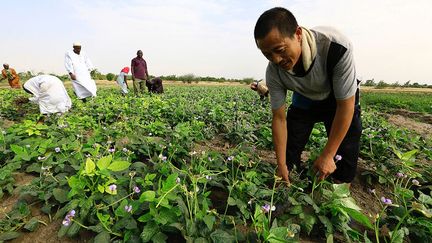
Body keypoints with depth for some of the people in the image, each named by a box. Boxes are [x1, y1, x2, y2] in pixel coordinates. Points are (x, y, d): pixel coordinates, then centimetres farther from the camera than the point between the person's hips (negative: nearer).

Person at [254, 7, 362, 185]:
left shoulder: (337, 47, -38)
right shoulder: (274, 72, -27)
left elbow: (346, 105, -30)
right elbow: (279, 118, -18)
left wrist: (327, 155, -26)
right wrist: (281, 165, -16)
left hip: (340, 100, -2)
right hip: (305, 100, 3)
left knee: (344, 160, -8)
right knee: (289, 149, 3)